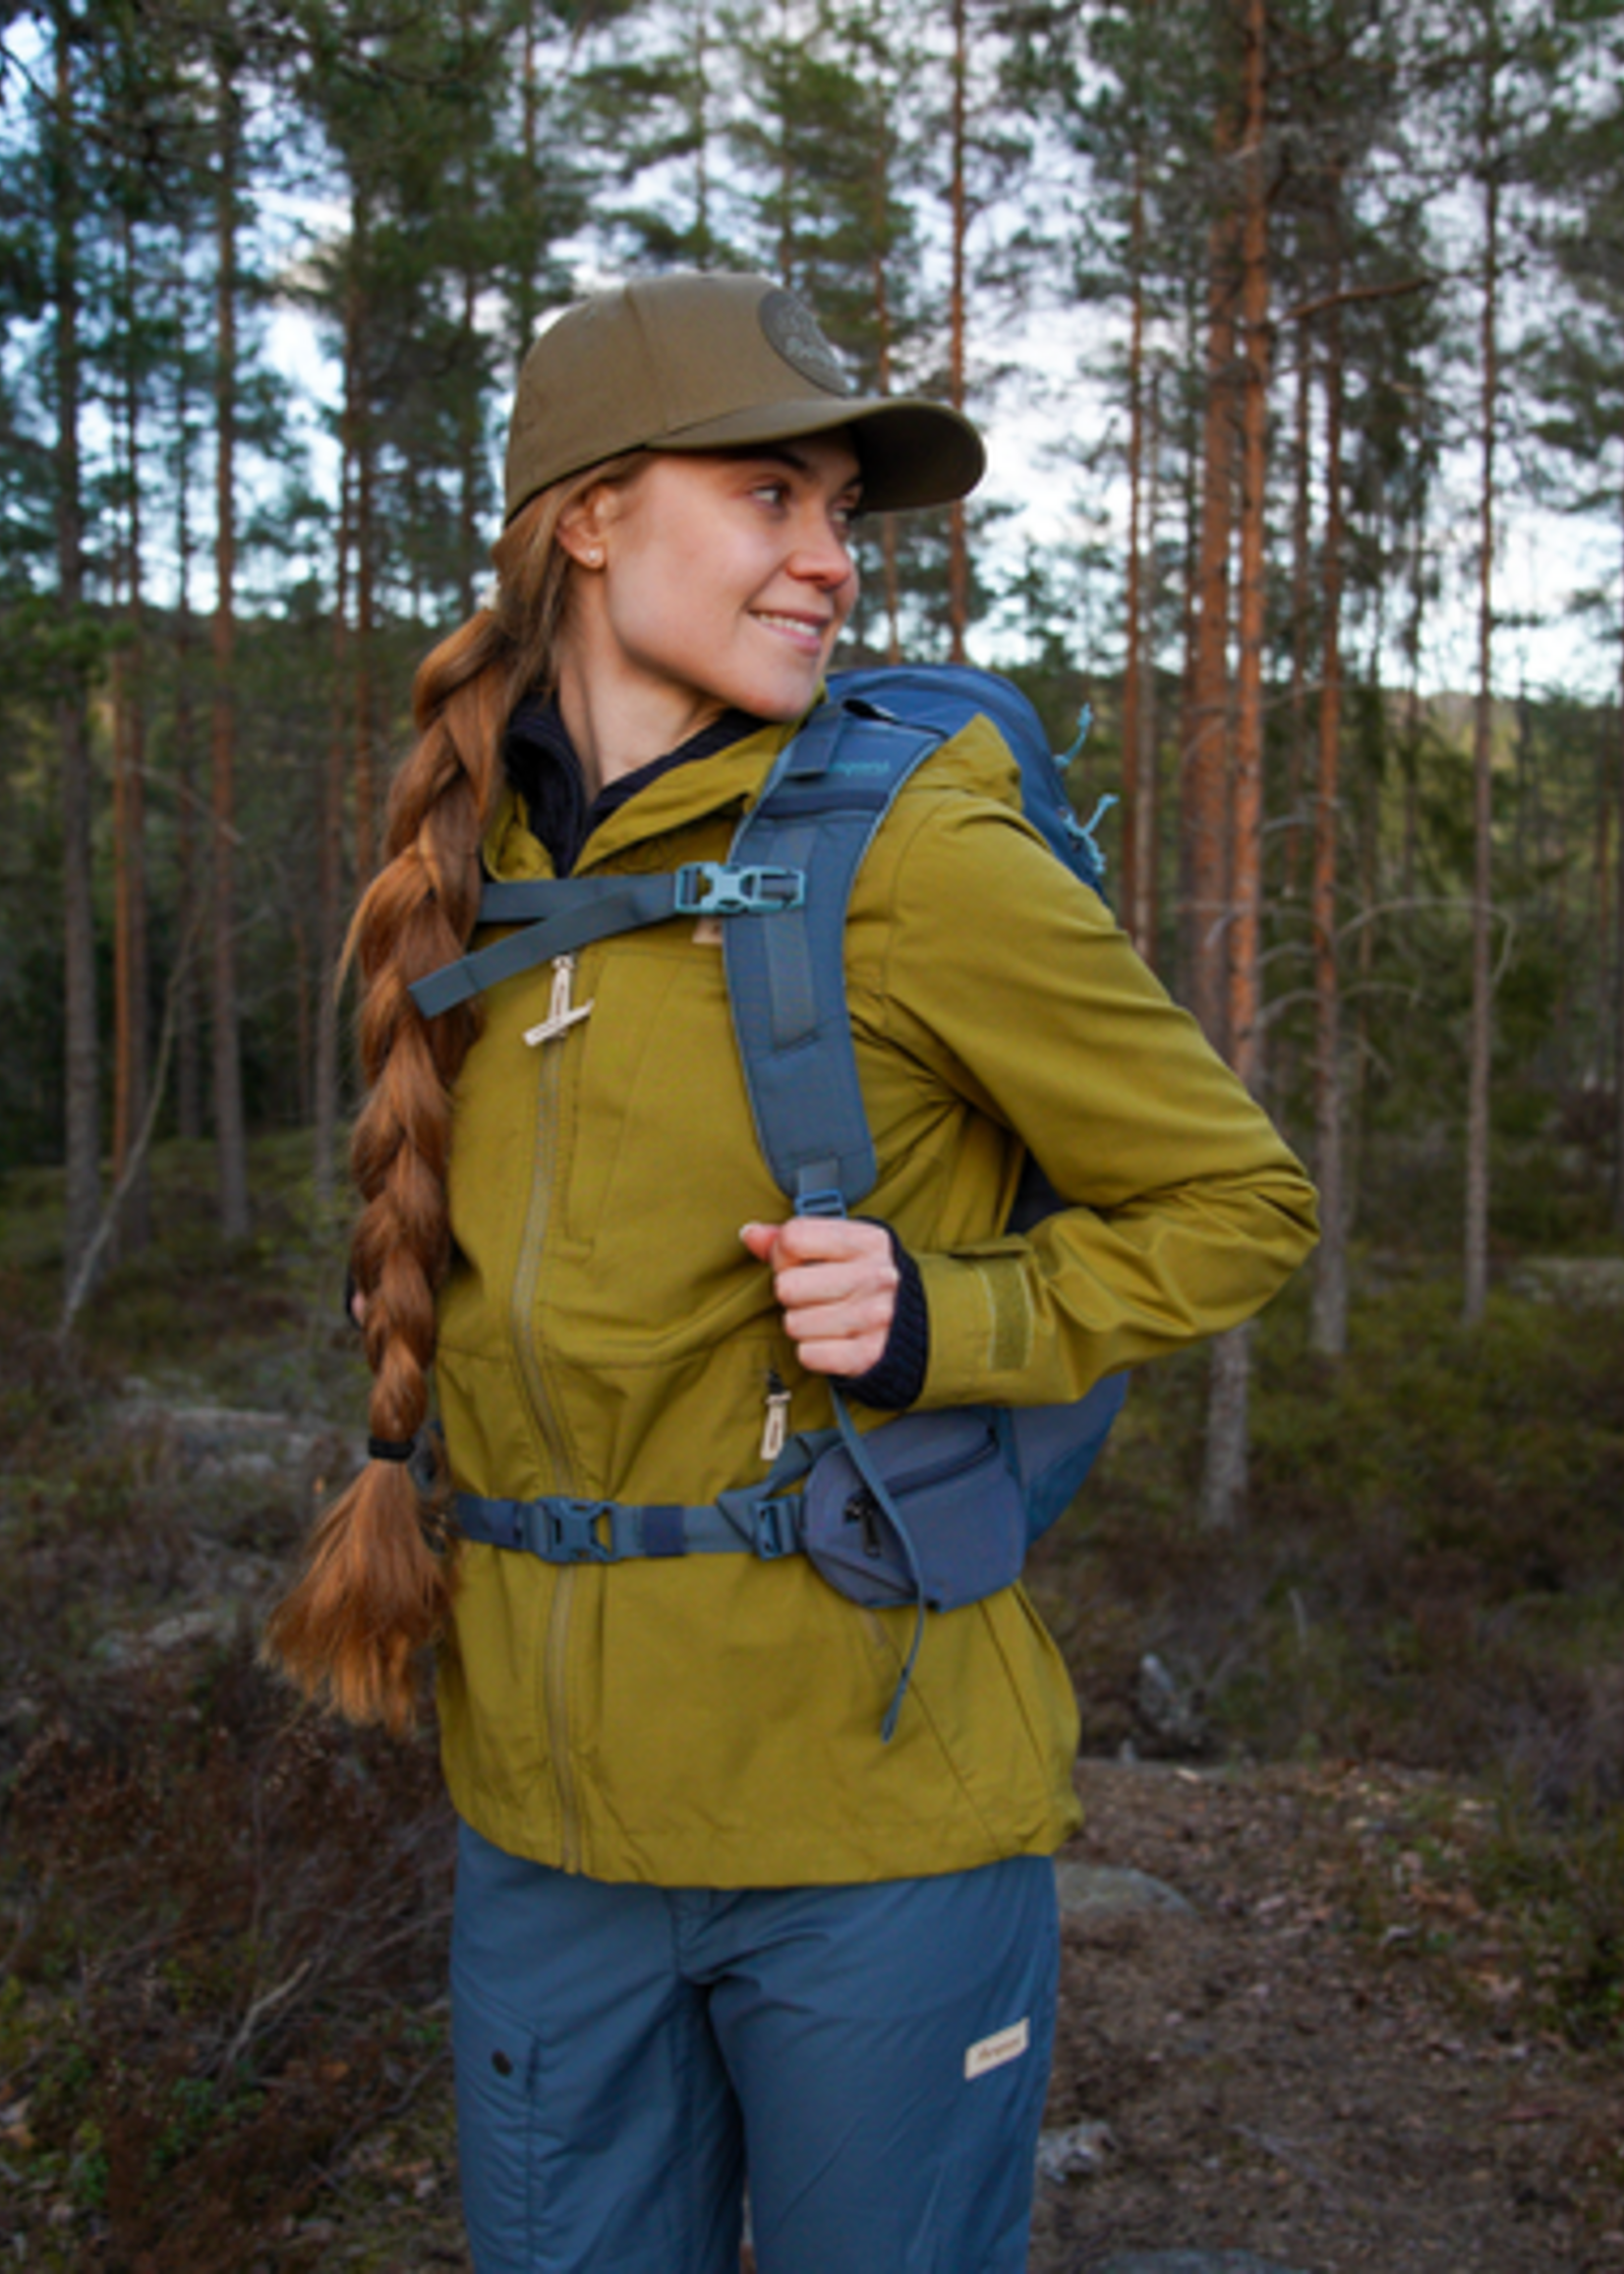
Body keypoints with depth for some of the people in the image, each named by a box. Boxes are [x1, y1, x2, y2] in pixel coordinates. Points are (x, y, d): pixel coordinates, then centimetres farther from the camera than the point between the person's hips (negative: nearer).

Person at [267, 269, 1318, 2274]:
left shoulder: (918, 856, -13)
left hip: (873, 1812, -4)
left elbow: (1238, 1204, -5)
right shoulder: (483, 864, 4)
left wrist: (946, 1325, -19)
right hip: (546, 1807, 5)